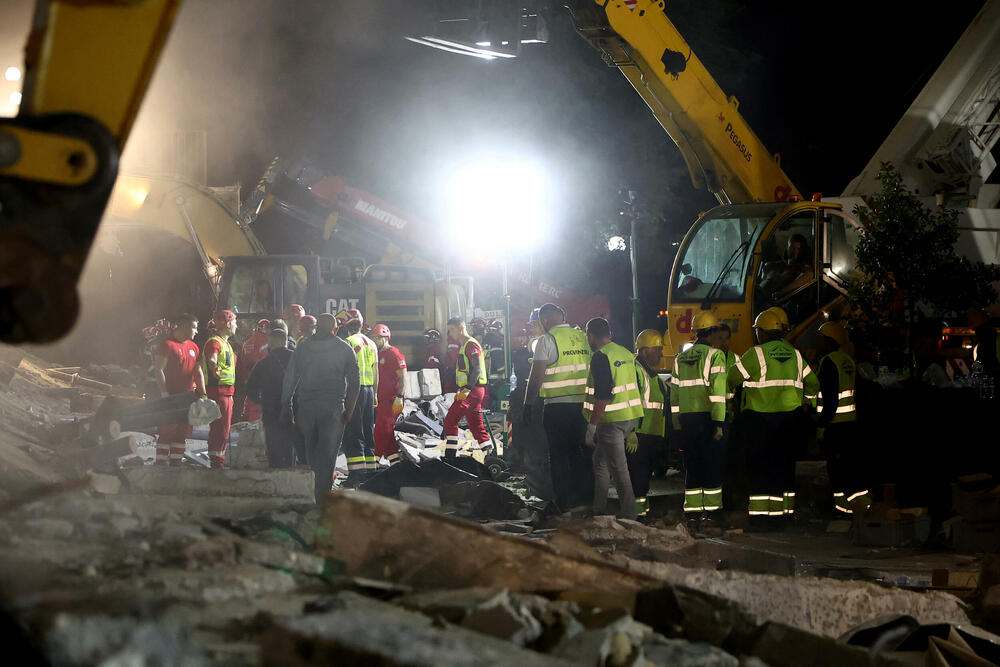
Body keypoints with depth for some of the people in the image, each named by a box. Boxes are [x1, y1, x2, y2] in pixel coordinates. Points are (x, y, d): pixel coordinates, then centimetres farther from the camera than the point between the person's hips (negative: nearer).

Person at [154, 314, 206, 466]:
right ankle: (161, 464, -6)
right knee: (167, 431, -8)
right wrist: (164, 394, -17)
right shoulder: (167, 344, -6)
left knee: (183, 432, 8)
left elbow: (198, 371, 17)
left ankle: (176, 462, 14)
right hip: (172, 395, -7)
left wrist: (202, 393, 6)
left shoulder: (193, 347, 16)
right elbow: (159, 370, -10)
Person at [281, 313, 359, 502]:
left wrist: (286, 407, 12)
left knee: (309, 453, 14)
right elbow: (354, 382, -1)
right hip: (332, 408, -2)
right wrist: (349, 410, 2)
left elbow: (289, 380, 7)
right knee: (328, 454, 1)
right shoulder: (344, 349, 2)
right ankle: (322, 495, -5)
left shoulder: (302, 348, 8)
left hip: (305, 406, 2)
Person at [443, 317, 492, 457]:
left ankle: (450, 455, -14)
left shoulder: (471, 344, -10)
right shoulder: (463, 346, 21)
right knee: (476, 425, 11)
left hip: (473, 390, -10)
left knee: (451, 419, -13)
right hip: (467, 390, 10)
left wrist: (467, 389, -25)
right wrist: (460, 390, 23)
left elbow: (477, 369, -19)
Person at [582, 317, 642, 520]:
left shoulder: (600, 357, -14)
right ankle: (598, 510, 25)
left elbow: (602, 396, -21)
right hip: (629, 418, 9)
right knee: (601, 462, 20)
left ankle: (628, 515, -3)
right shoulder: (626, 353, 13)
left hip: (611, 420, -9)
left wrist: (592, 426, -18)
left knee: (619, 468, -5)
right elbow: (636, 388, 17)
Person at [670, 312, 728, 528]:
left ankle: (692, 511, 8)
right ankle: (709, 511, 1)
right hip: (708, 417, -5)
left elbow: (674, 392, 14)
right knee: (713, 466, 2)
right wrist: (719, 423, -15)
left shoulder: (680, 358, 14)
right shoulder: (715, 355, -6)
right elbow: (717, 391, -14)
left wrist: (677, 425, 18)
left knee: (692, 465, 10)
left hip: (686, 419, 5)